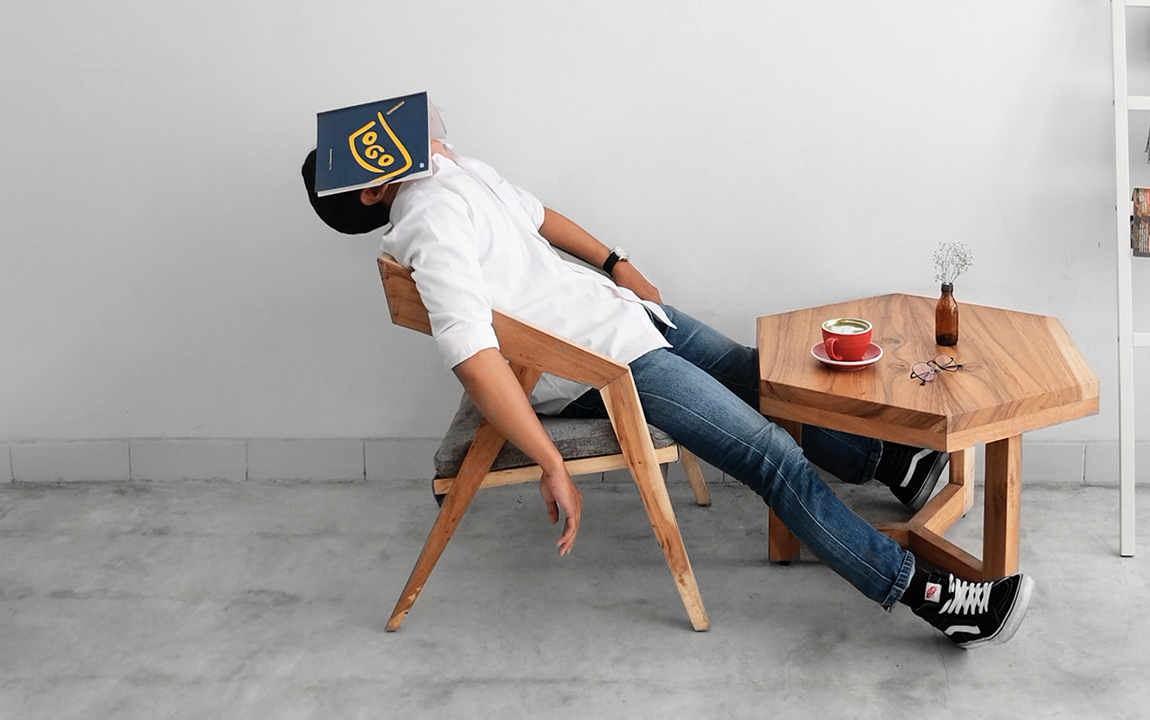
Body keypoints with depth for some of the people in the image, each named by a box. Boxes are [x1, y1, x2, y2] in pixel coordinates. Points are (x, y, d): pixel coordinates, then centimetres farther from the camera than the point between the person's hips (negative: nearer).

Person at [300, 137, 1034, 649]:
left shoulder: (449, 162, 3)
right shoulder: (435, 226, -26)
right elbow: (475, 358, -36)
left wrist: (615, 260, 20)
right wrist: (553, 467, -38)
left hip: (616, 304, 10)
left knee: (757, 375, 18)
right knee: (772, 454, -11)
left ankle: (885, 463, 40)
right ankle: (931, 595, -5)